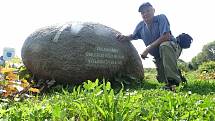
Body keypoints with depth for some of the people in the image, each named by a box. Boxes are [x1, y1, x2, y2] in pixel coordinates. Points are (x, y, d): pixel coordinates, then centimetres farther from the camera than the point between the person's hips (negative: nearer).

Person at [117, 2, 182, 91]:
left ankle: (173, 80, -41)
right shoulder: (141, 25, 1)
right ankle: (177, 73, 36)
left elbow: (166, 36, -29)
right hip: (158, 56, 6)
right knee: (161, 79, 2)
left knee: (164, 46, -40)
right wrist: (125, 37, -8)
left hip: (172, 47, -6)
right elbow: (133, 36, 17)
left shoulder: (161, 18, -17)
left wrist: (148, 48, -30)